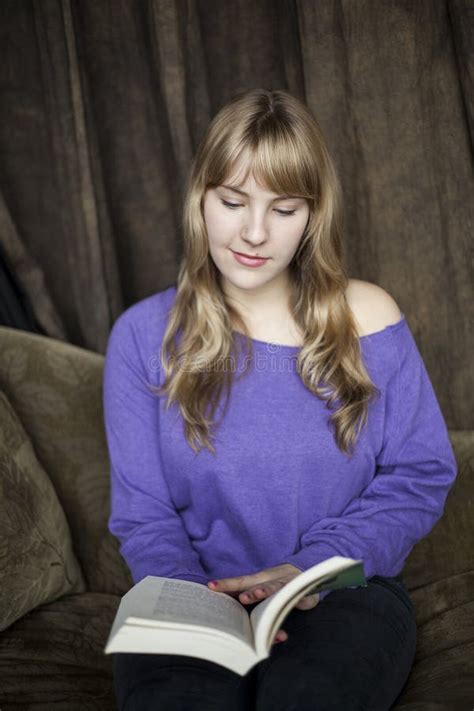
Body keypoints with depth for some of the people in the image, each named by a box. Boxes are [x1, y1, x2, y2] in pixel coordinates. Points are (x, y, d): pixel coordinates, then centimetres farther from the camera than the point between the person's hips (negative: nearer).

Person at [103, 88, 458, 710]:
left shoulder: (367, 317, 1)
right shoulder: (144, 334, 1)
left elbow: (422, 473, 1)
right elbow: (143, 517, 1)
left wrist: (313, 567, -13)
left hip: (343, 594, 0)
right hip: (198, 596, 1)